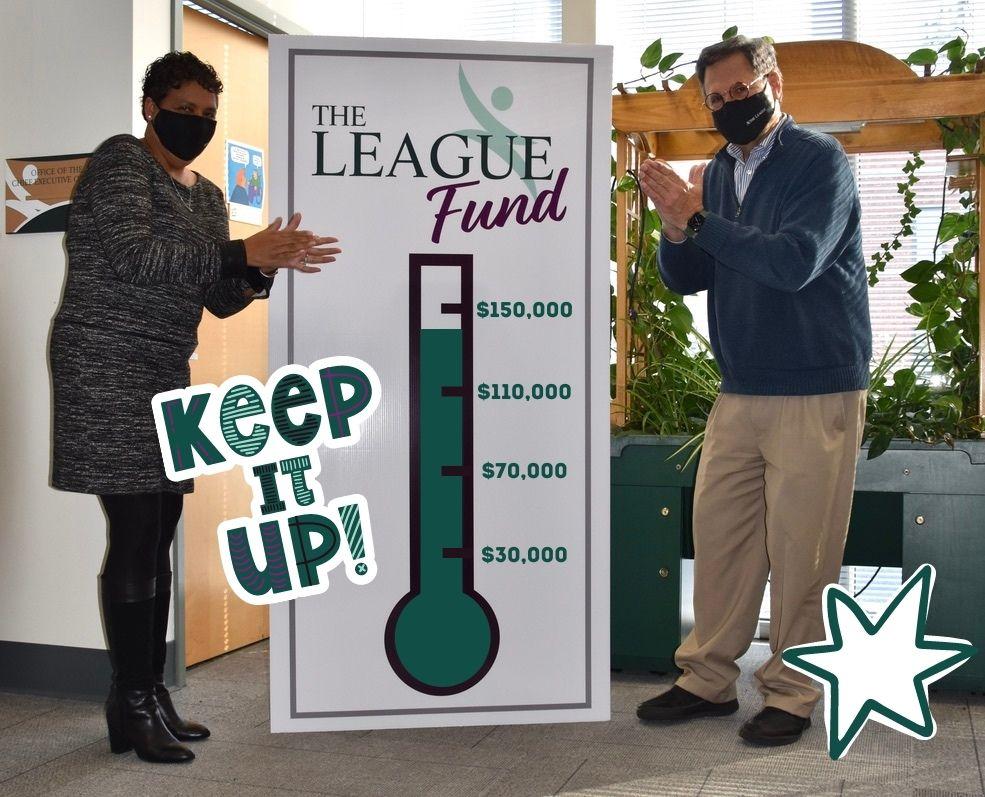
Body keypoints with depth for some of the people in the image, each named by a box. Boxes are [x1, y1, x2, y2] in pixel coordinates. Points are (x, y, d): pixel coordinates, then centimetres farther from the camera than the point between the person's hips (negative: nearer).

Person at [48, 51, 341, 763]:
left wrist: (262, 270, -6)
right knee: (134, 537, -8)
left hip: (166, 377, 8)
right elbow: (131, 255, -19)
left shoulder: (207, 196, 18)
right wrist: (242, 253, -24)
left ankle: (151, 694, 16)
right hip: (108, 370, -7)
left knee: (156, 542, 8)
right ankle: (134, 709, 0)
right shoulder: (120, 160, -4)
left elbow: (217, 299, 14)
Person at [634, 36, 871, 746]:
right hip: (740, 390, 6)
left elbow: (793, 262, -21)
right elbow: (686, 279, 10)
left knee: (801, 549, 0)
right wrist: (676, 224, -9)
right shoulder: (718, 174, 12)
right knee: (719, 533, 8)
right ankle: (709, 679, 20)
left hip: (816, 392, -6)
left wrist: (698, 218, -17)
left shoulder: (820, 160, -7)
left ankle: (792, 694, 14)